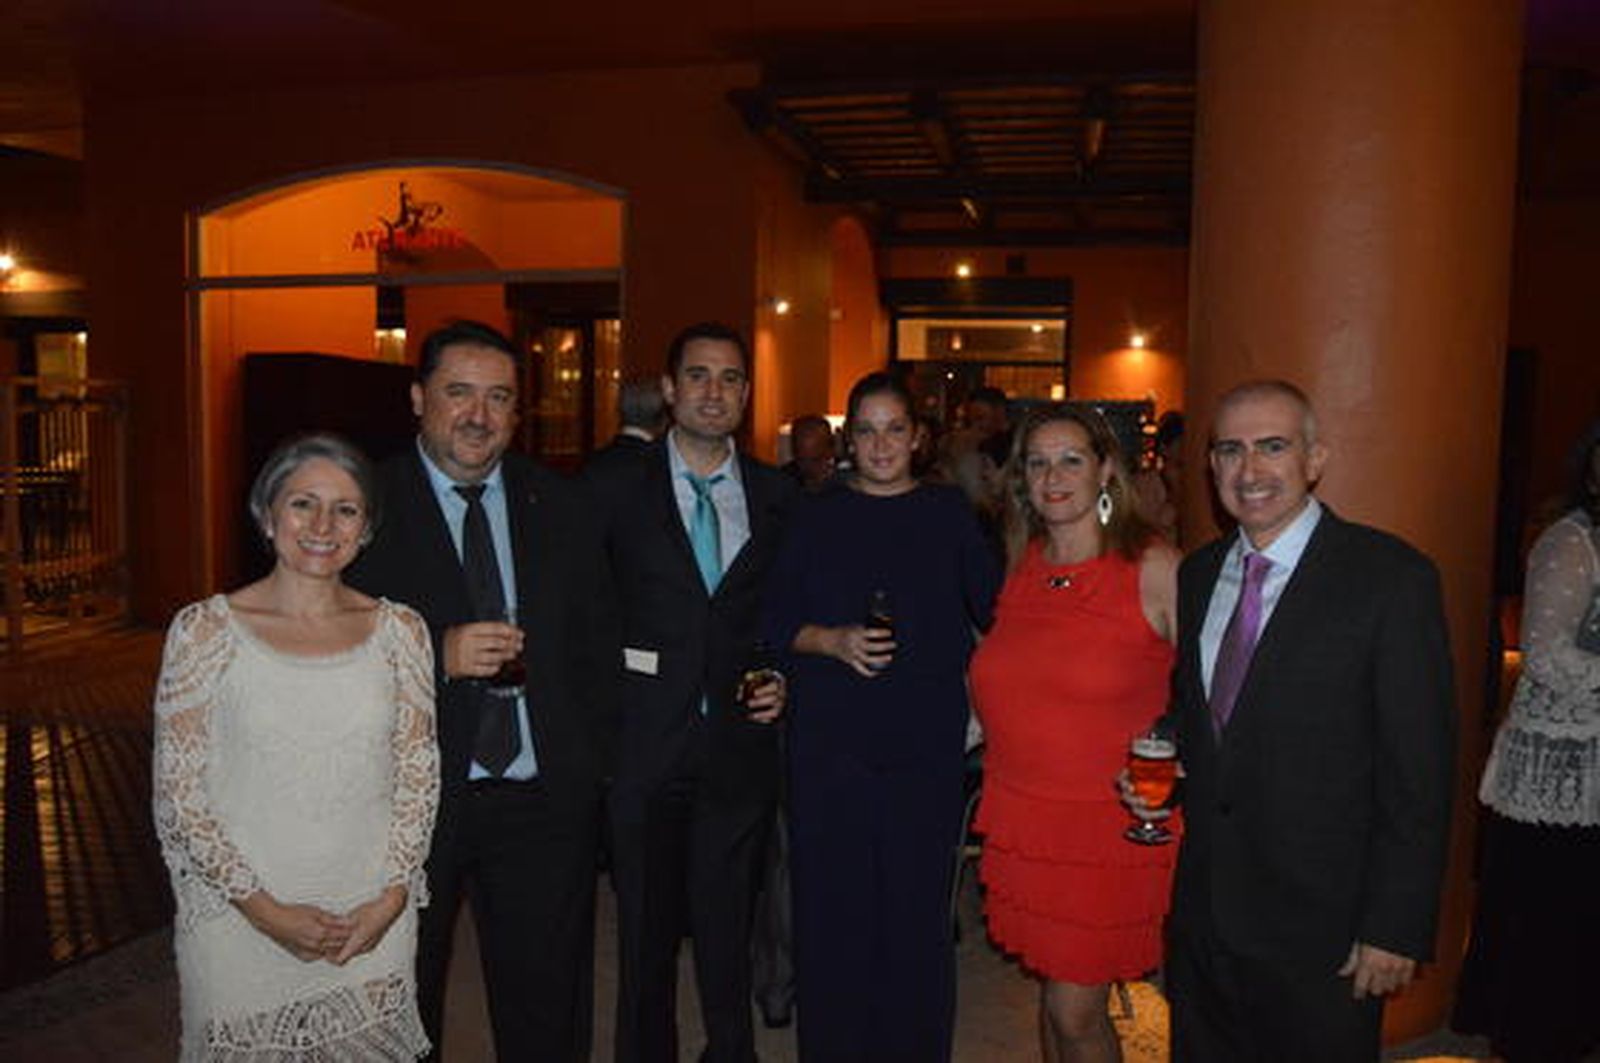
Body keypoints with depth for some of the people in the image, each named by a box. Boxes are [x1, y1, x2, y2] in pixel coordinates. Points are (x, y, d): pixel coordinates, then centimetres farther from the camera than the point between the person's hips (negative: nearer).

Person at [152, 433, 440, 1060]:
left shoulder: (399, 630, 0)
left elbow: (419, 777, 2)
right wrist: (265, 911, -11)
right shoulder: (205, 630, -7)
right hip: (240, 927, -2)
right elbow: (178, 796, -6)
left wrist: (392, 899, -7)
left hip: (374, 927, 2)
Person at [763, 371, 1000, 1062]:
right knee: (831, 904, 4)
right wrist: (833, 641, -12)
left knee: (918, 908, 4)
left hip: (927, 740, 0)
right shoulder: (816, 519, 6)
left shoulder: (949, 514, 7)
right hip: (830, 740, 0)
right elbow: (778, 622, 5)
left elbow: (996, 612, 8)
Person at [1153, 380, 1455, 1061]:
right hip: (1201, 914, 5)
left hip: (1320, 928, -5)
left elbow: (1419, 773, -13)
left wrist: (1397, 928, -14)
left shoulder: (1392, 578, -12)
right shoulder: (1196, 575, 6)